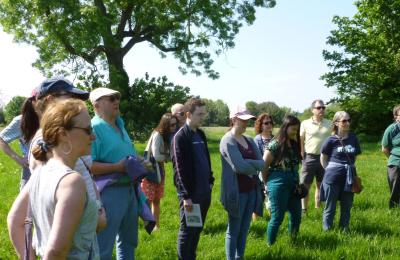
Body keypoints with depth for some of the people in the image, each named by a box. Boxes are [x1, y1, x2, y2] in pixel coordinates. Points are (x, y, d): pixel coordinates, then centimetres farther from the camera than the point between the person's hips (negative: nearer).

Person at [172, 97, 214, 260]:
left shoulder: (200, 134, 11)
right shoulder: (180, 137, -12)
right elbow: (180, 168, -16)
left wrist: (210, 181, 12)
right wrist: (186, 196, -17)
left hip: (204, 191, 7)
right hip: (190, 193, -7)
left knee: (197, 229, 17)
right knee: (187, 231, 5)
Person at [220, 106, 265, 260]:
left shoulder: (250, 141, 10)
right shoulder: (228, 141, -12)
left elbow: (262, 164, -1)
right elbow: (240, 166, -22)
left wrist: (247, 164, -16)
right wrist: (254, 166, -6)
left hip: (251, 190, 7)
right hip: (236, 192, -7)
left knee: (244, 229, 15)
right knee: (233, 230, 5)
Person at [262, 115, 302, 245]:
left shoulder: (295, 144, 8)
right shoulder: (275, 144, -13)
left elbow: (295, 165, 13)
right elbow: (264, 166, -9)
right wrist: (268, 183, 1)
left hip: (293, 184, 7)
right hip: (278, 184, -7)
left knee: (296, 215, 12)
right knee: (277, 217, 1)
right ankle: (270, 245, 17)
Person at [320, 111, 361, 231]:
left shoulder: (353, 138, 2)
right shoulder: (331, 140, -9)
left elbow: (355, 156, 15)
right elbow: (323, 158, 2)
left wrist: (349, 168, 10)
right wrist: (330, 170, 2)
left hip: (349, 177, 4)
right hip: (332, 178, -4)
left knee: (347, 207, 14)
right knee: (330, 207, 7)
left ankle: (344, 230, 29)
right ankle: (327, 230, 20)